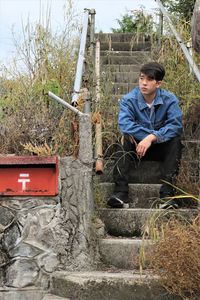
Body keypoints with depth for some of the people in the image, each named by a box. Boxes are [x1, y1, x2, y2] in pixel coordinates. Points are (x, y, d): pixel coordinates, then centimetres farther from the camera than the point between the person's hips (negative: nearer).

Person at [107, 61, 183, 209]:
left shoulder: (169, 100, -9)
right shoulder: (129, 100, -10)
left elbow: (176, 125, -24)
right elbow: (124, 124, -28)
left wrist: (152, 137, -37)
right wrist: (153, 134, -31)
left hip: (161, 148, 0)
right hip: (137, 147, 0)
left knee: (175, 140, -28)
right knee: (125, 139, -29)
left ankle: (167, 193, -36)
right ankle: (121, 193, -39)